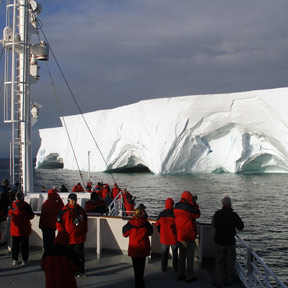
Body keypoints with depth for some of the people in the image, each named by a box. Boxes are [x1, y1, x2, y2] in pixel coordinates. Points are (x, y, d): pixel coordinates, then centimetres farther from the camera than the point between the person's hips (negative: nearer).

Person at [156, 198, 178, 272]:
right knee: (175, 253, 15)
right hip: (174, 238, -2)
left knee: (164, 253, 17)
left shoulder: (161, 214, -7)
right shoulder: (175, 213, -16)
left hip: (164, 237, 2)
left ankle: (164, 268, 21)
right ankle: (175, 268, 21)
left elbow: (157, 224, 2)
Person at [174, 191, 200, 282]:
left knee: (181, 255, 17)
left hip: (179, 236, 7)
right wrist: (194, 203, 4)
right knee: (190, 256, 4)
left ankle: (180, 274, 24)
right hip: (189, 236, -7)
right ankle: (189, 276, 10)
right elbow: (197, 214, -1)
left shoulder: (176, 207, 2)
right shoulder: (189, 208, -18)